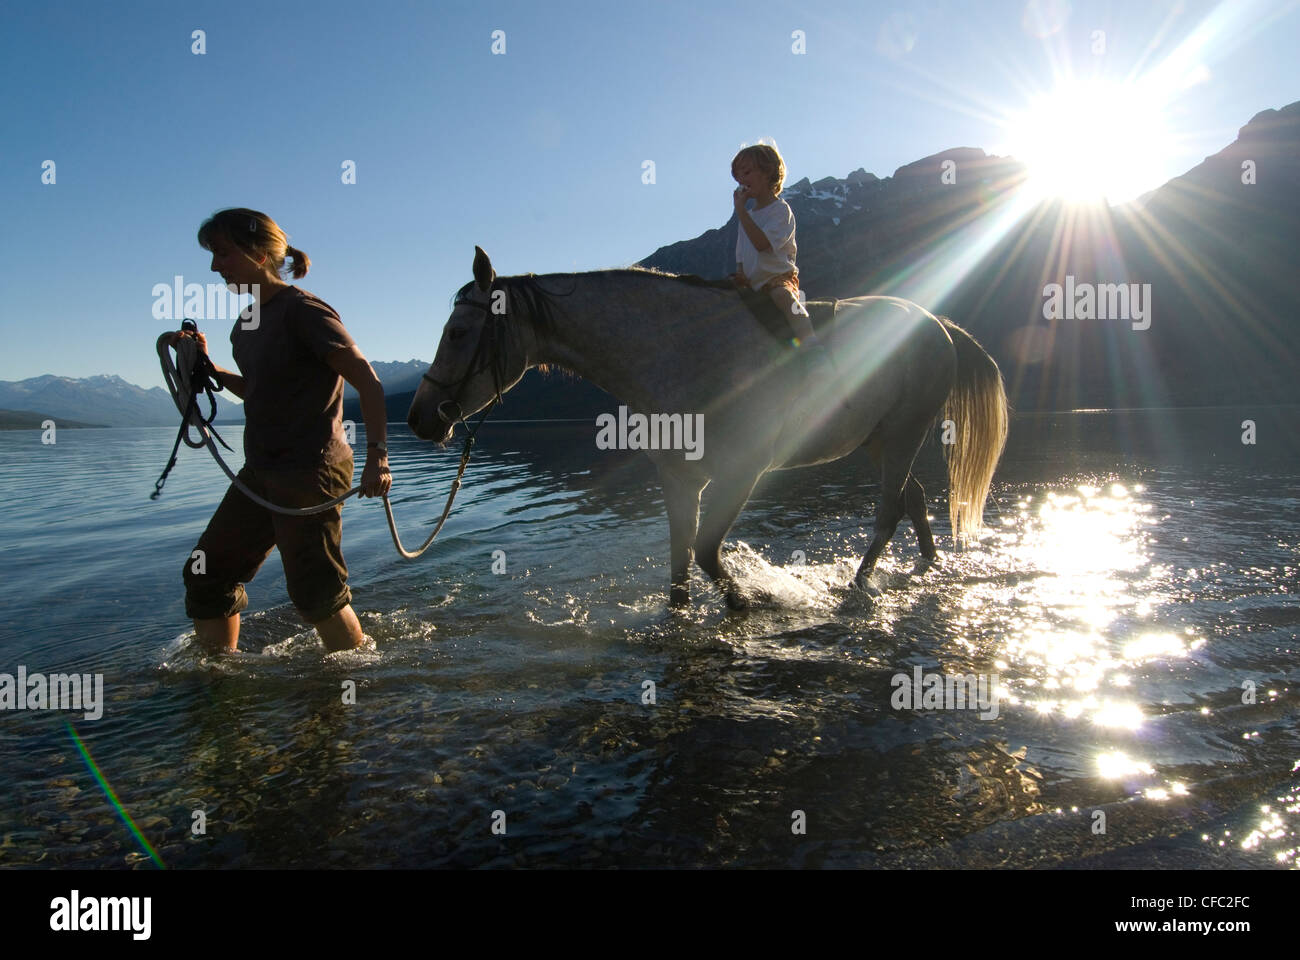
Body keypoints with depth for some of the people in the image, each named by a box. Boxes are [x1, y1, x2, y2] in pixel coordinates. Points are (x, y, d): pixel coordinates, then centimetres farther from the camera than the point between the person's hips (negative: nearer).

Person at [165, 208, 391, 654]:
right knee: (206, 576, 12)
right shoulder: (246, 324, 13)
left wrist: (377, 457, -29)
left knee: (315, 592, -1)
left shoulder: (303, 310, -13)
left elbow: (367, 383, -19)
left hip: (311, 473, -9)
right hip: (259, 473, 9)